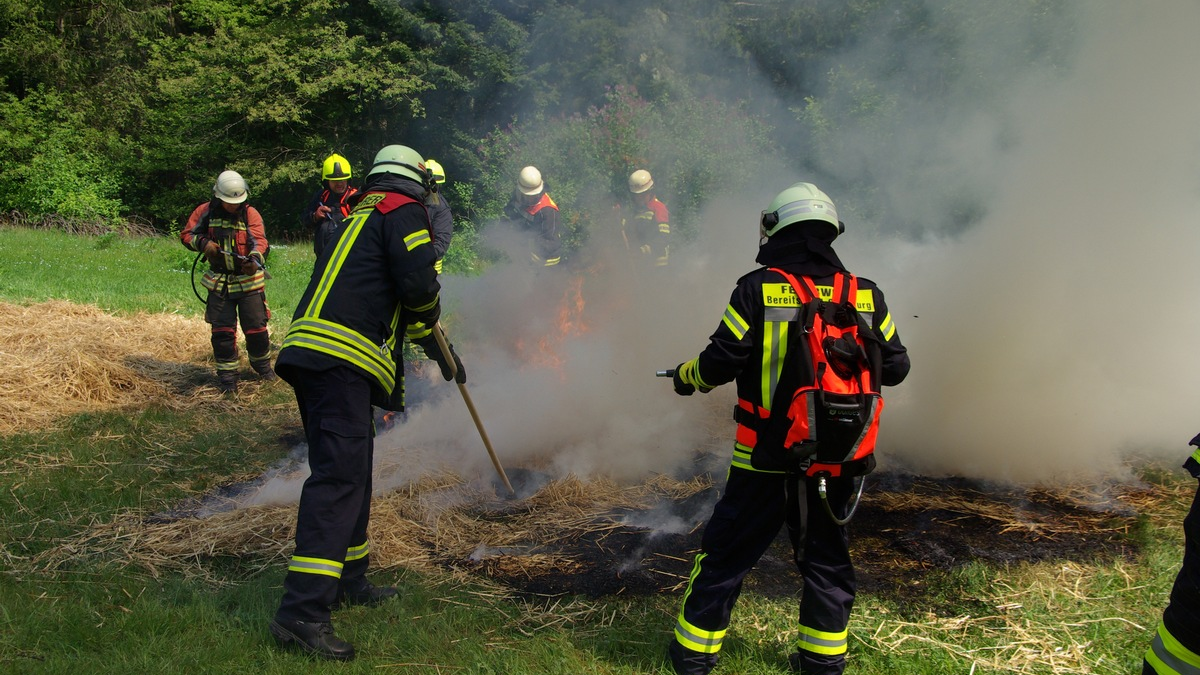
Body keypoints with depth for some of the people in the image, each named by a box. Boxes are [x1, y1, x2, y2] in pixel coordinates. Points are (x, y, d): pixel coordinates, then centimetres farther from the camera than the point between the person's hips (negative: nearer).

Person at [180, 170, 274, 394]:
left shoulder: (251, 214, -7)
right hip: (219, 281, 1)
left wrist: (255, 259, -43)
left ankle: (262, 364, 28)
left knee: (256, 327, 3)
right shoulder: (206, 212, -1)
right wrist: (203, 243, -16)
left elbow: (259, 240, -21)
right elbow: (187, 234, 6)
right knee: (222, 330, 0)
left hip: (249, 280, -1)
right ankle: (227, 375, 13)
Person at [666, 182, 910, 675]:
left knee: (727, 550, 10)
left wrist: (686, 376, 8)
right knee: (826, 555, 19)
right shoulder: (866, 296, 0)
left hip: (766, 454, -3)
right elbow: (895, 367, 5)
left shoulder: (756, 289, -11)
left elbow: (722, 362, -12)